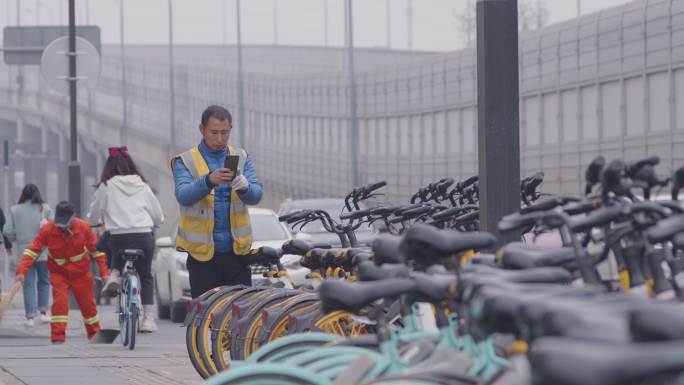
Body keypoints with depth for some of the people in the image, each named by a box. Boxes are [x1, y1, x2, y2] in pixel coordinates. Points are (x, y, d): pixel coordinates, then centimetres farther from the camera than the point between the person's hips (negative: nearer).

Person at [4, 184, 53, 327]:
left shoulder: (14, 210, 0)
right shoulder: (45, 208, -1)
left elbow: (8, 232, -4)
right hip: (43, 252, 0)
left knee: (28, 284, 5)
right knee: (44, 281, 14)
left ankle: (30, 316, 1)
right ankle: (43, 312, 10)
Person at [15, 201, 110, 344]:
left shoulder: (83, 228, -16)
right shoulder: (47, 230, -19)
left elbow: (96, 249, -5)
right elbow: (33, 250, -18)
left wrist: (104, 271, -5)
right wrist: (22, 271, -28)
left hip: (81, 273, 1)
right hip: (59, 273, -1)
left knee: (88, 304, 11)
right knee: (59, 301, -20)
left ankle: (95, 334, 33)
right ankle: (57, 337, -18)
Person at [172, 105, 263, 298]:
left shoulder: (242, 158, 10)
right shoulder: (185, 161, 1)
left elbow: (256, 195, -3)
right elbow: (183, 196, -17)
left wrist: (244, 186, -27)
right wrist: (209, 180, -35)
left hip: (237, 251, 2)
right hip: (203, 252, -2)